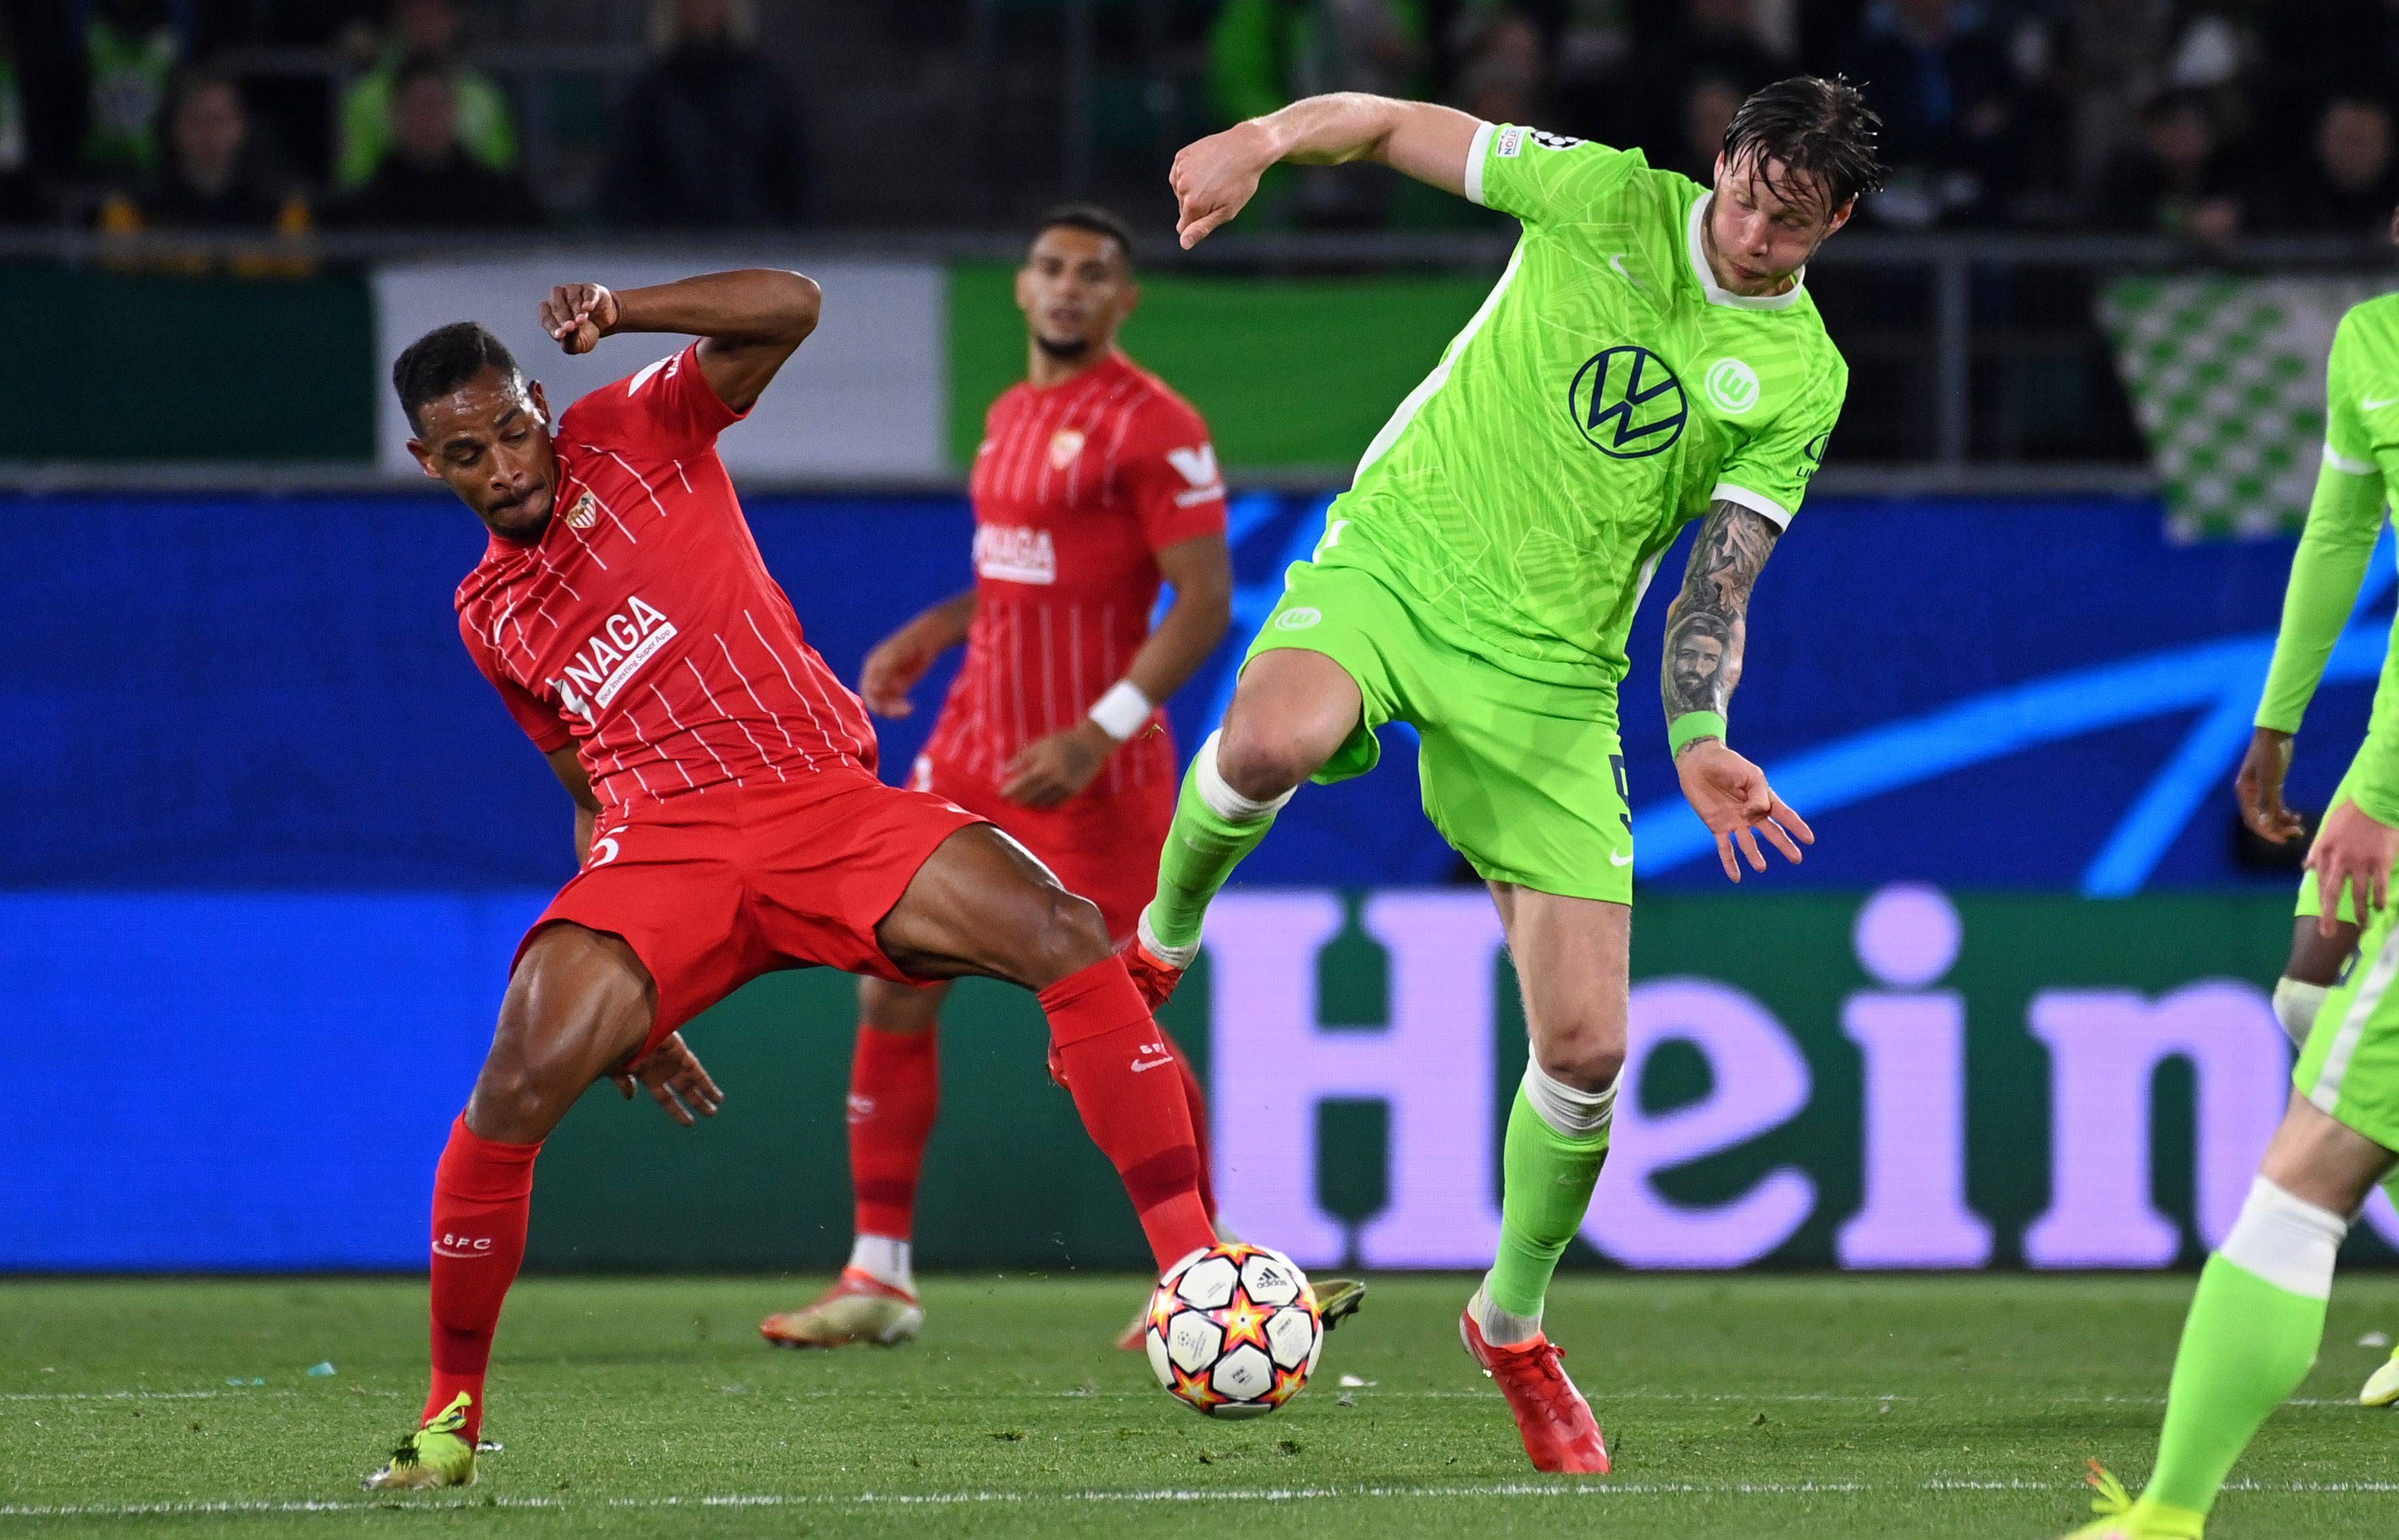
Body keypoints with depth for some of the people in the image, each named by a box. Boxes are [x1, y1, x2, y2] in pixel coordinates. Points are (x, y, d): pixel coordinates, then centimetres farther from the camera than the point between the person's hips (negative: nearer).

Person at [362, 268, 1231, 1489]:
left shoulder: (634, 432, 9)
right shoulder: (490, 617, 18)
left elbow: (789, 308, -4)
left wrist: (618, 315, -16)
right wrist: (632, 998, 18)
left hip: (827, 803, -2)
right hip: (664, 839, 2)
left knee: (1066, 935, -25)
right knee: (523, 1079, -23)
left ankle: (1196, 1271, -22)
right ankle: (450, 1419, -7)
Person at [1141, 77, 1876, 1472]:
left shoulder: (1801, 379, 2)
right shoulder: (1609, 199, -2)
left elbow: (1718, 581, 0)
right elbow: (1393, 125, 3)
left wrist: (1700, 741, -18)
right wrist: (1268, 137, -18)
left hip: (1551, 666, 1)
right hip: (1392, 561, -1)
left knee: (1588, 1045, -6)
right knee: (1274, 739, -38)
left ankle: (1515, 1323, 22)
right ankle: (1162, 941, -3)